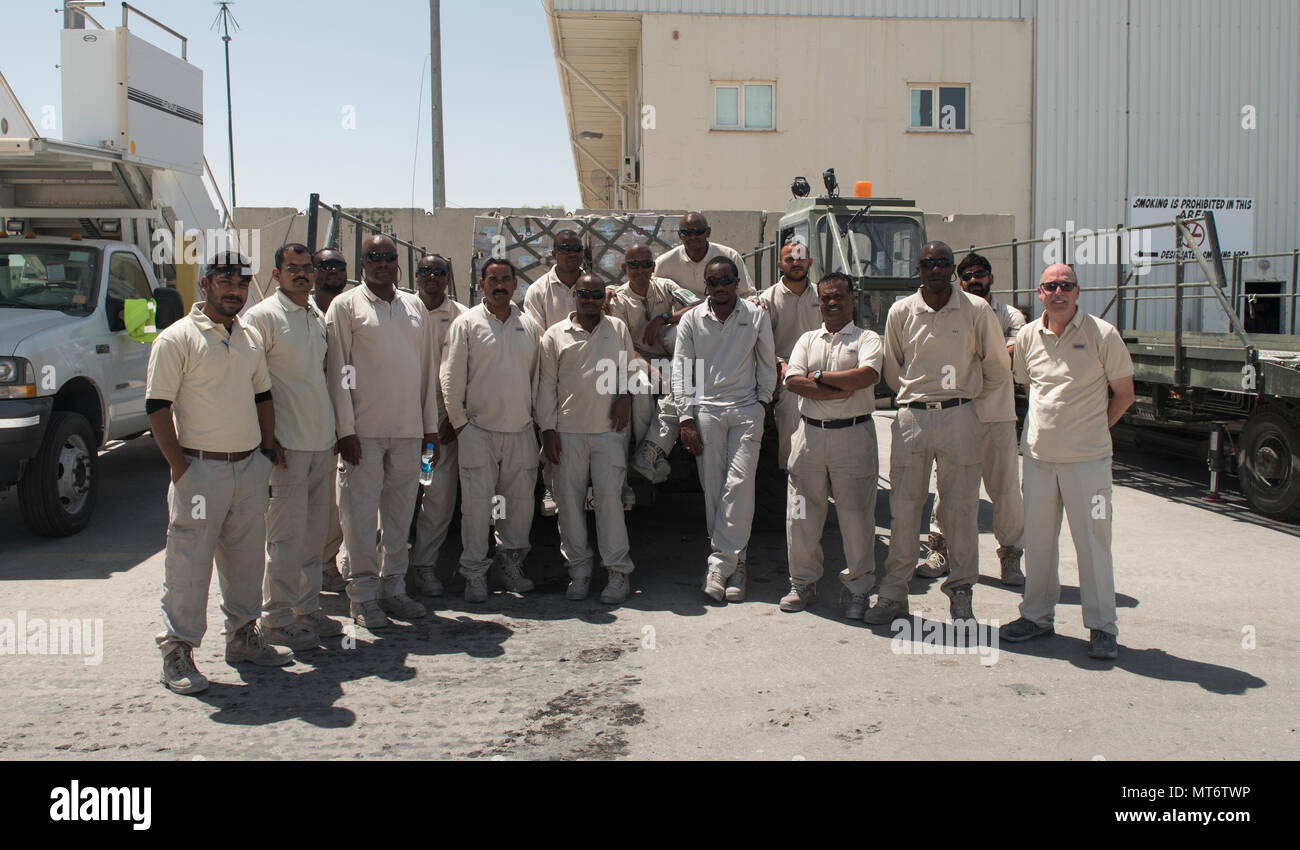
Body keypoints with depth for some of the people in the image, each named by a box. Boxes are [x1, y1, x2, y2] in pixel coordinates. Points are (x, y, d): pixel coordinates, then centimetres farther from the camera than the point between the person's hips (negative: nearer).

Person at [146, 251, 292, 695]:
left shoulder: (251, 338, 13)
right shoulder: (176, 338, -8)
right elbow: (158, 408, -10)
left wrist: (267, 449, 11)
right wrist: (180, 469, -14)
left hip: (250, 466, 6)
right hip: (201, 469, -6)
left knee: (246, 557, 14)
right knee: (189, 563, -2)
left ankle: (243, 637, 28)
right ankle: (177, 652, 9)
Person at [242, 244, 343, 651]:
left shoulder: (319, 317, 14)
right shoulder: (262, 316, -8)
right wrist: (265, 437, -15)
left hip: (321, 442, 7)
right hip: (286, 444, -7)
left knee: (314, 532, 13)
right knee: (287, 534, -3)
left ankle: (307, 609, 24)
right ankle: (276, 618, 9)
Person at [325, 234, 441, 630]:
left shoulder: (415, 307, 14)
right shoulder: (345, 305, 2)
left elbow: (428, 368, 15)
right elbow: (338, 370, -3)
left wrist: (430, 426, 11)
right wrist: (345, 429, -10)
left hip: (408, 429, 4)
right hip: (364, 430, -4)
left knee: (401, 510, 8)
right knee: (360, 511, -1)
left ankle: (393, 588, 19)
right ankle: (363, 594, 9)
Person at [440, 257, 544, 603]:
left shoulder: (530, 326, 10)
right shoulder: (466, 323, 0)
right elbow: (451, 377, -1)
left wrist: (535, 415, 11)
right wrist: (458, 422, -5)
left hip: (521, 430, 4)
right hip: (478, 429, -3)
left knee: (522, 499, 8)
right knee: (476, 502, -2)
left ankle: (511, 560, 26)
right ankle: (474, 572, 8)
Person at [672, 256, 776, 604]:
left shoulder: (756, 316, 6)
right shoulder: (691, 320, 7)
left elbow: (767, 364, 13)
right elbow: (681, 369, 6)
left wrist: (762, 404, 5)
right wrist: (686, 418, -1)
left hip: (747, 409, -1)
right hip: (706, 410, 1)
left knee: (740, 484, -12)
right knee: (713, 488, -1)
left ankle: (720, 563, -7)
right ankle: (734, 562, 7)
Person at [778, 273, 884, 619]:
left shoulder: (868, 339, 5)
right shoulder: (807, 340, 15)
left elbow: (866, 376, -16)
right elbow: (793, 381, -2)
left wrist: (819, 376, -8)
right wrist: (840, 391, -11)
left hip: (854, 436, -3)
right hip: (810, 434, 3)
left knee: (856, 515, 0)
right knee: (802, 514, 6)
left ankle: (858, 588, 14)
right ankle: (804, 582, 20)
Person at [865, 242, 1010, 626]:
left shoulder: (976, 310, 1)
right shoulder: (900, 312, 5)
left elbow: (998, 367, 11)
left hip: (958, 417, -1)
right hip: (911, 417, 1)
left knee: (961, 508, 1)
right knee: (903, 507, 3)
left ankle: (961, 595, 14)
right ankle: (893, 593, 12)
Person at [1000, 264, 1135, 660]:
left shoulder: (1102, 335, -5)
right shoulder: (1028, 336, 6)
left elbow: (1123, 394, 3)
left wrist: (1092, 429, 1)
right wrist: (1051, 424, 12)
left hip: (1087, 459, -4)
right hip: (1038, 454, 4)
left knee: (1093, 541, 0)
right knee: (1037, 538, 11)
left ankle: (1102, 627, 12)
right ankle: (1037, 615, 25)